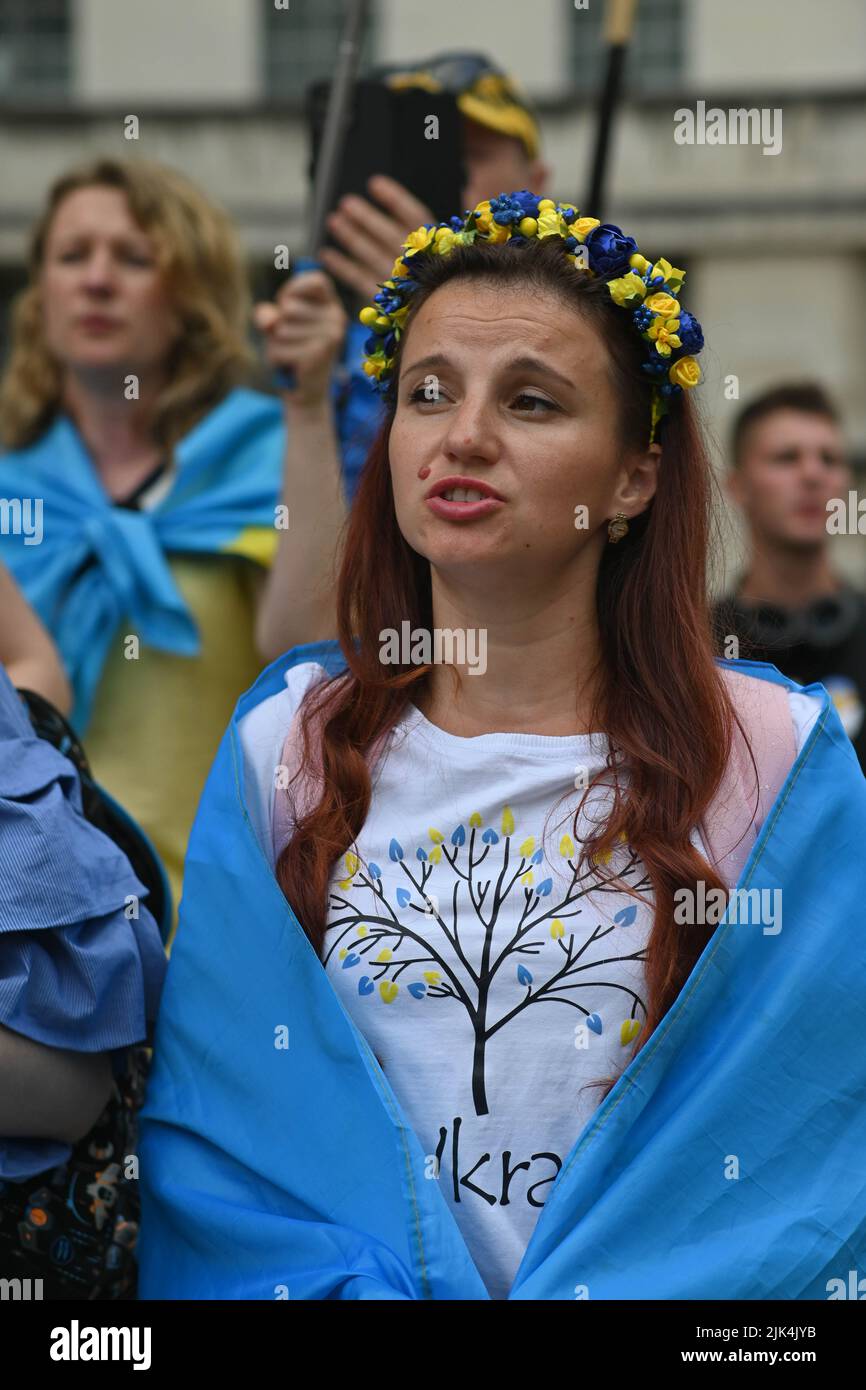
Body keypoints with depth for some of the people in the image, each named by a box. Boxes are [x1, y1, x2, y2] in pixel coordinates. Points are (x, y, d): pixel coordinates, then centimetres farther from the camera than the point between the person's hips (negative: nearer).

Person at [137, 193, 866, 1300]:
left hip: (653, 1284, -1)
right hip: (362, 1275, 1)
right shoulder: (286, 743, 7)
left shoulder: (777, 760, 1)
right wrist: (358, 1286, -13)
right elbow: (214, 1126, 3)